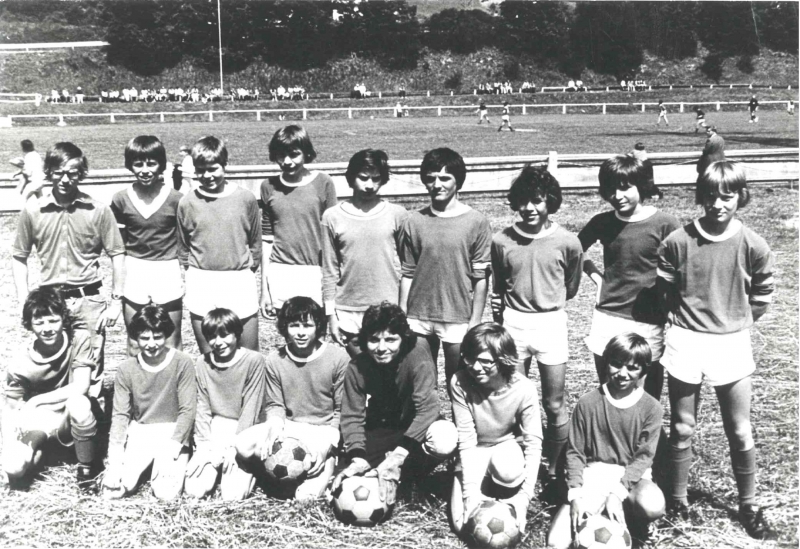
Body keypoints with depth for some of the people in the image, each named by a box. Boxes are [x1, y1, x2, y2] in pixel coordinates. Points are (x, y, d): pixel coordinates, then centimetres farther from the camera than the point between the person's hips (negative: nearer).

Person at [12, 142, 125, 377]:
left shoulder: (99, 210, -4)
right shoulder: (32, 211, -1)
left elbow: (117, 255, 1)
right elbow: (19, 257, 8)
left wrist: (116, 301, -2)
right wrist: (25, 303, 2)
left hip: (89, 302, -1)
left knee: (90, 375, 5)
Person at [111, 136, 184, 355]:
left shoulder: (176, 199, -6)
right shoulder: (121, 200, 0)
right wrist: (116, 289, 8)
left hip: (168, 276, -2)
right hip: (133, 276, 2)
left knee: (171, 349, 5)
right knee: (135, 348, 10)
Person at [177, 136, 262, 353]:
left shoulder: (245, 199, -2)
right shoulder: (187, 203, 1)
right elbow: (183, 247, 11)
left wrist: (248, 269, 10)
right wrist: (193, 272, 9)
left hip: (240, 282, 0)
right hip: (201, 285, 1)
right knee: (208, 356, 7)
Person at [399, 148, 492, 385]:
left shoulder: (476, 222, -6)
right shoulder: (414, 222, 1)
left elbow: (480, 278, -5)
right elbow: (407, 274, 5)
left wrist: (475, 322, -6)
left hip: (458, 319, -2)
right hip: (418, 318, 2)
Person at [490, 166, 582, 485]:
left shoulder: (567, 242, -8)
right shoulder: (502, 241, -3)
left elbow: (571, 287, 10)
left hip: (551, 324, -1)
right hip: (513, 324, 1)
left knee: (554, 406, 5)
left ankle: (553, 468, 22)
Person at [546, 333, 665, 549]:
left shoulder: (651, 408, -6)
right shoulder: (587, 403, -6)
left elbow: (644, 456, -7)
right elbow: (575, 452, -2)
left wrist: (618, 493, -20)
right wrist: (575, 495, -15)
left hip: (632, 475, 1)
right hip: (594, 474, -1)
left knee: (653, 506, -36)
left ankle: (630, 518, 0)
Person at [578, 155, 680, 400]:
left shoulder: (664, 224, -9)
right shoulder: (601, 222, 2)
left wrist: (665, 297, -8)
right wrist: (596, 277, 7)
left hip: (647, 322, -3)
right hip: (607, 317, 3)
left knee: (649, 395, 7)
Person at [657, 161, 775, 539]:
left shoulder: (753, 246, -9)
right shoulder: (678, 242, -11)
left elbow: (762, 292, 6)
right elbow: (664, 288, 3)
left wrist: (736, 322, 6)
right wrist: (683, 316, 3)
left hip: (732, 345, 0)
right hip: (686, 342, 0)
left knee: (740, 433, 9)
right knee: (682, 429, 11)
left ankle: (749, 506, 27)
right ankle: (677, 500, 26)